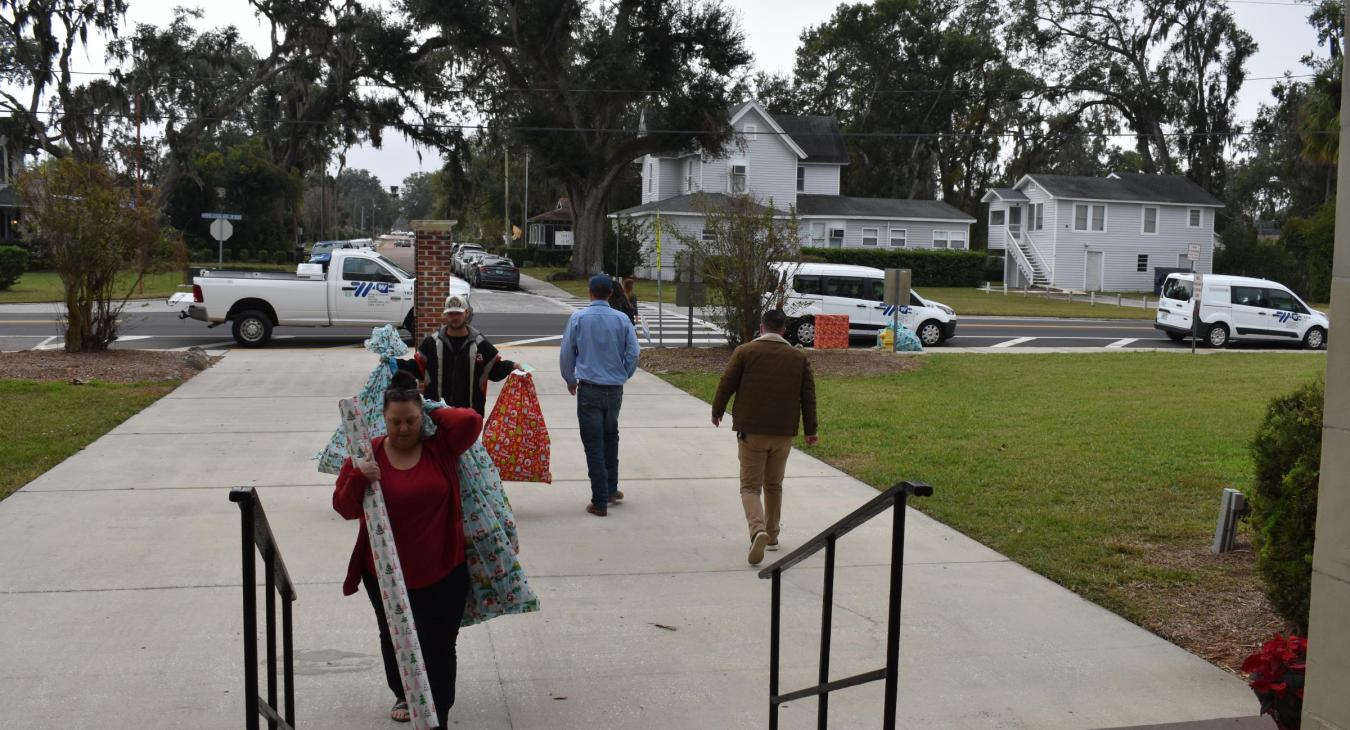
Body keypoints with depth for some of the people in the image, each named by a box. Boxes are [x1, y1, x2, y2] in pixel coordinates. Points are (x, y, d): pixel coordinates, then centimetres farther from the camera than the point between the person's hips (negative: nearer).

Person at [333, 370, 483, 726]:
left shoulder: (440, 446, -6)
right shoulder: (368, 454, -6)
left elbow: (471, 420, -21)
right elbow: (345, 508, -6)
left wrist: (434, 414, -7)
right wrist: (357, 479, -25)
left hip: (443, 572, -2)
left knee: (438, 645, 0)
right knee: (394, 639, 22)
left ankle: (438, 716, 11)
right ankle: (403, 695, 47)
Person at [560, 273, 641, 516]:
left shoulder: (578, 318, -6)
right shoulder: (622, 319, -2)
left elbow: (566, 353, -1)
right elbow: (634, 353, -1)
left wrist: (570, 380, 15)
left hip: (589, 389, -2)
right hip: (615, 388, 2)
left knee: (594, 444, 1)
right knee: (611, 437, 22)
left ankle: (600, 502, 1)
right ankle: (611, 490, 29)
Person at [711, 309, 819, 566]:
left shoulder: (745, 352, -3)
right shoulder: (799, 357, 6)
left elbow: (726, 385, -1)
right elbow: (808, 396, 7)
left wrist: (717, 412, 16)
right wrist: (810, 430, 15)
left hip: (751, 431, -3)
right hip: (784, 433, 3)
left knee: (750, 486, 0)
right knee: (774, 485, 19)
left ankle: (758, 530, -23)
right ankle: (772, 535, 27)